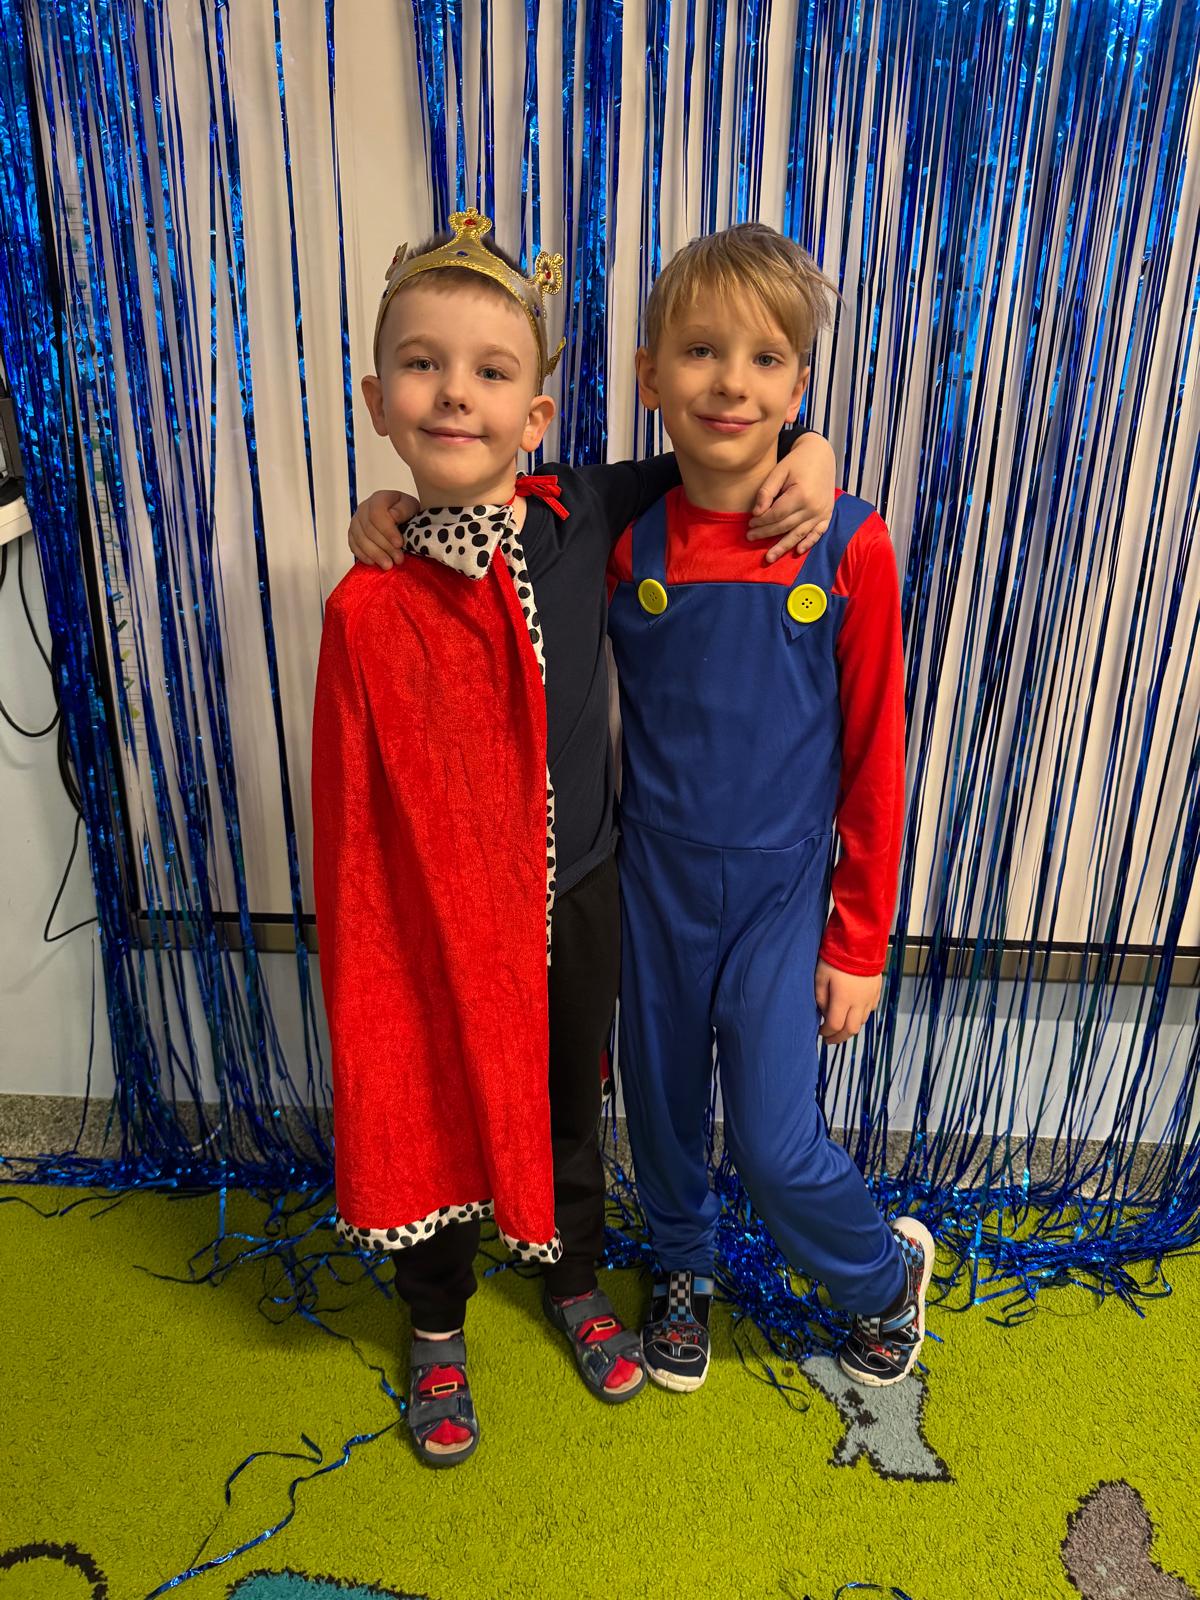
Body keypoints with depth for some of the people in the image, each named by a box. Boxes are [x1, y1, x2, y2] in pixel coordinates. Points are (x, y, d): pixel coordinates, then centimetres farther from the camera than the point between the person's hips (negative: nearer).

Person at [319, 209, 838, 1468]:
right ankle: (437, 1331, 48)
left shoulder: (585, 516, -11)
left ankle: (574, 1286, 54)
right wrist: (357, 977, -7)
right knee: (434, 1121, 18)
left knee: (569, 1114, 24)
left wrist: (805, 454, -15)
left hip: (579, 902, 3)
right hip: (440, 919, -2)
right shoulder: (369, 609, -18)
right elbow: (349, 819, -11)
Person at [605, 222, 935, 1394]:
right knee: (660, 1102, 18)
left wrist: (861, 940, -4)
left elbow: (874, 753, -7)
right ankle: (683, 1267, 50)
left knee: (775, 1145, 1)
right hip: (655, 878, 2)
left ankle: (890, 1270, 36)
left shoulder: (848, 545, -13)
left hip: (781, 887, -2)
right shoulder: (621, 534, -9)